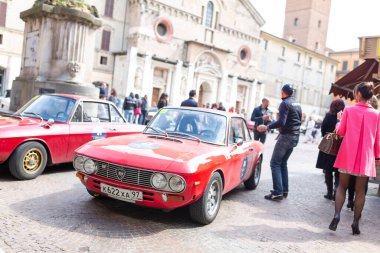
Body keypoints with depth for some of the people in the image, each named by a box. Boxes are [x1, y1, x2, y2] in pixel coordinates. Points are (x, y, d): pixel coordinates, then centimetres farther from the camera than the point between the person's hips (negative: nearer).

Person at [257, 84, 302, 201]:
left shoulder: (285, 103, -12)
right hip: (295, 137, 9)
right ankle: (284, 190, 16)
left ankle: (278, 192, -13)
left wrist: (267, 127, -19)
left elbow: (281, 122, -23)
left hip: (286, 136, -9)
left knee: (275, 163, -6)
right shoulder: (297, 104, 14)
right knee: (283, 163, 16)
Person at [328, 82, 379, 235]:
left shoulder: (348, 110, -4)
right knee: (360, 190, 8)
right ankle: (356, 223, 9)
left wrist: (339, 121, 20)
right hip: (366, 157, 1)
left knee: (342, 186, 10)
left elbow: (341, 132, 1)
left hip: (347, 154, -1)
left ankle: (337, 215, -8)